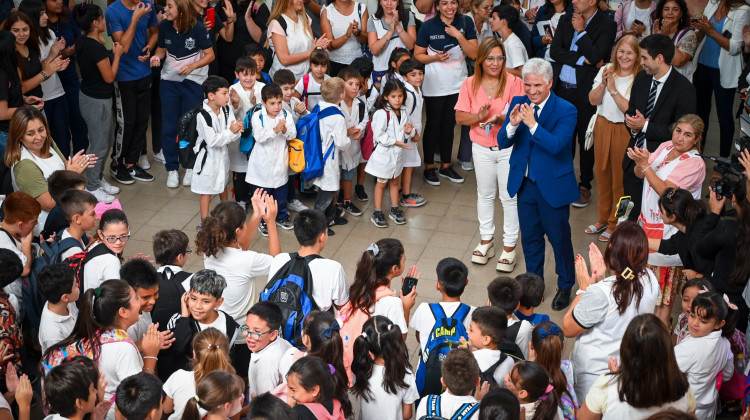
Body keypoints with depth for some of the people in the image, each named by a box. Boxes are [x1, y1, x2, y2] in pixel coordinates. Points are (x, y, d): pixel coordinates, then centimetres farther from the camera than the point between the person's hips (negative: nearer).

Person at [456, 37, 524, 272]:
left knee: (509, 197, 3)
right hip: (482, 148, 3)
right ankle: (486, 240, 32)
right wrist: (478, 116, -23)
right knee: (485, 195, 16)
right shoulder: (470, 84, -2)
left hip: (509, 147, -3)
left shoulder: (514, 82, -10)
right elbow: (460, 117, -3)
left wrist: (501, 118, -31)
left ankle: (509, 247, 14)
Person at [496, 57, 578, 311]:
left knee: (559, 237, 10)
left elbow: (556, 145, -29)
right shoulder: (518, 103, -3)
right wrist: (512, 124, -28)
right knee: (530, 237, 18)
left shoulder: (565, 110, -16)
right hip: (524, 183, 5)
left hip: (553, 185, -4)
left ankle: (565, 286, 31)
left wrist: (532, 124, -38)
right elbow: (502, 142, -7)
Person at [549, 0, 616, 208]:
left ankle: (585, 185, 19)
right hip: (562, 89, 4)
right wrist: (582, 60, -15)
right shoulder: (566, 21, 5)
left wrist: (581, 30, -14)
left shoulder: (607, 26, -9)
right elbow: (554, 51, -5)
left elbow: (595, 56, -21)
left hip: (586, 92, -4)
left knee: (586, 140, 7)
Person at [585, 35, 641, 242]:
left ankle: (615, 224, 22)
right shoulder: (606, 70, 2)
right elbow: (593, 100, -2)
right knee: (602, 173, 17)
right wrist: (603, 83, -18)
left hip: (625, 131, -6)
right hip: (602, 126, 6)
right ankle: (603, 219, 34)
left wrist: (613, 90, -22)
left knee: (620, 178, 6)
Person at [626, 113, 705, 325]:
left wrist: (645, 164, -29)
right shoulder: (665, 147, 2)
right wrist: (640, 161, -18)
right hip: (648, 219, 7)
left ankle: (661, 323, 19)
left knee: (664, 276, 5)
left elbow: (665, 191, -26)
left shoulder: (695, 164, -20)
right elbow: (639, 174, 5)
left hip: (669, 227, -7)